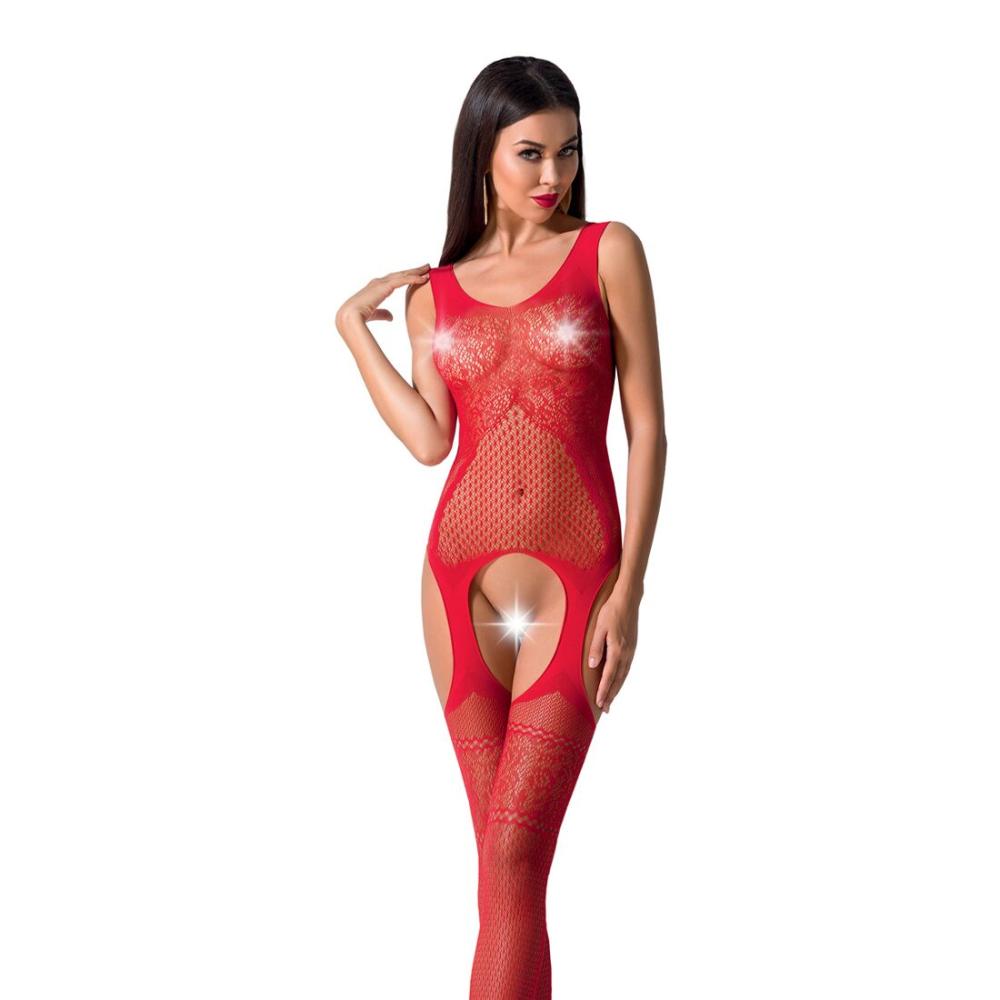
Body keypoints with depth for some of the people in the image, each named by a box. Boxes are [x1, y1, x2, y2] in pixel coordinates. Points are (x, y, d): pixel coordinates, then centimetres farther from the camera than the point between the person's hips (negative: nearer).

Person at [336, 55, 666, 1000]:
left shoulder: (608, 252, 2)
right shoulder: (434, 290, 10)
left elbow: (647, 427, -1)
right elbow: (428, 437, -3)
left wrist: (629, 591, -8)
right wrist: (354, 326, 3)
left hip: (575, 577, -3)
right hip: (462, 574, 3)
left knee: (513, 852, -9)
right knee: (504, 855, 9)